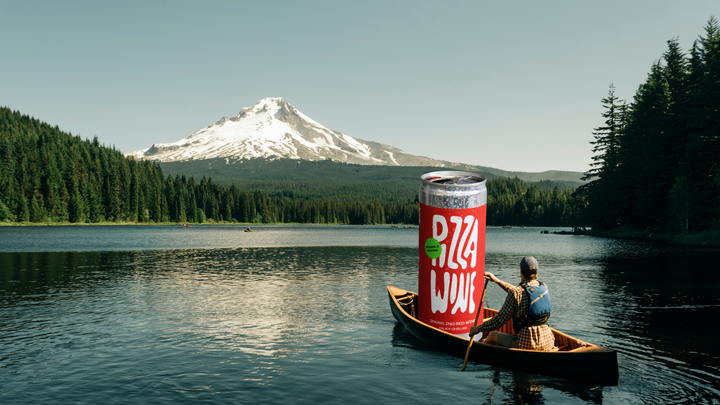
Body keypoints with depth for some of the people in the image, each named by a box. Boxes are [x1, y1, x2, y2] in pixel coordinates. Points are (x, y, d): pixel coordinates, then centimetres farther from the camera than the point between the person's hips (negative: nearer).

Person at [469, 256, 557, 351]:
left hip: (527, 344, -5)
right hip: (548, 343, 5)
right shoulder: (544, 287, 3)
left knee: (492, 335, 22)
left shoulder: (516, 293, -17)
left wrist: (478, 329, 2)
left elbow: (500, 320, -12)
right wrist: (498, 281, 27)